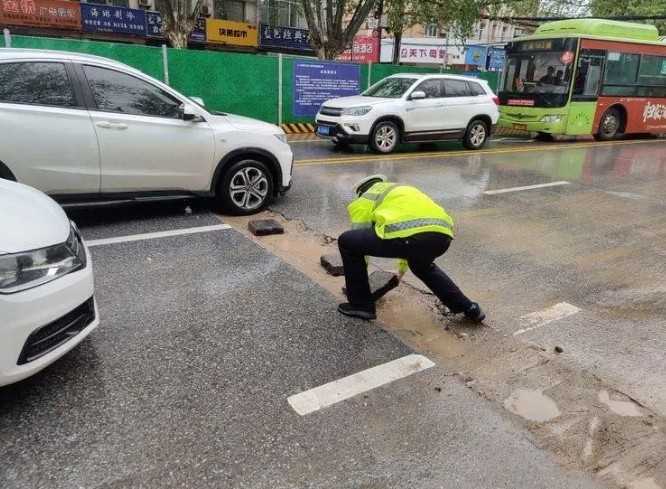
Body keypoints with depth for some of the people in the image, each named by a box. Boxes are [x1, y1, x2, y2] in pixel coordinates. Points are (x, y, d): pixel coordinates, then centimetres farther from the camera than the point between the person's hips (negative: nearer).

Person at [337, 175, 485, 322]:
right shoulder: (403, 191, 42)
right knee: (421, 264, 41)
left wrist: (356, 280, 44)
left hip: (408, 234, -7)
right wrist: (402, 267, 67)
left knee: (347, 241, 13)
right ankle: (467, 307, 38)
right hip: (442, 234, 7)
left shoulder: (363, 201, 24)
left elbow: (358, 241, 29)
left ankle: (361, 304, 21)